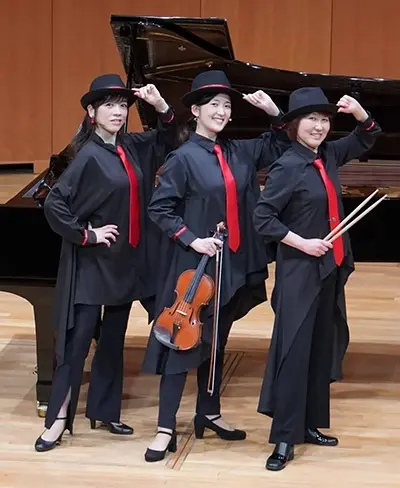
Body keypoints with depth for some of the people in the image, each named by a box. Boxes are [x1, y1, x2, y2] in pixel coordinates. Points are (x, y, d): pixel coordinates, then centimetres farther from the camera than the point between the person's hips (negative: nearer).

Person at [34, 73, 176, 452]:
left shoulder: (131, 147, 3)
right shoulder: (89, 156, -16)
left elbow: (167, 139, 21)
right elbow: (54, 205, -21)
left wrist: (161, 106, 3)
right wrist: (86, 235, -15)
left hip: (126, 260, 7)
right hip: (93, 263, -7)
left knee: (114, 339, 13)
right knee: (78, 338, -4)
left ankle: (103, 411, 24)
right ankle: (58, 419, 2)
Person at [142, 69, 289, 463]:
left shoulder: (238, 152, 4)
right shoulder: (184, 158, -12)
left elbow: (280, 148, 18)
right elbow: (159, 209, -11)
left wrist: (273, 113, 3)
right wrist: (191, 239, -18)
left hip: (231, 264, 6)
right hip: (193, 264, -6)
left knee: (217, 342, 17)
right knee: (183, 342, -3)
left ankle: (209, 413, 31)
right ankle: (166, 429, 2)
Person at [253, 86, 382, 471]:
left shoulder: (328, 156, 4)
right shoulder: (287, 166, -15)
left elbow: (365, 140, 20)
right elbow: (263, 218, -17)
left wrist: (358, 113, 1)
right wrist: (303, 243, -19)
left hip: (329, 268, 8)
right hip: (299, 270, -8)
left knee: (321, 348, 13)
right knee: (294, 350, -7)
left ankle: (308, 424, 24)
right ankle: (284, 438, -4)